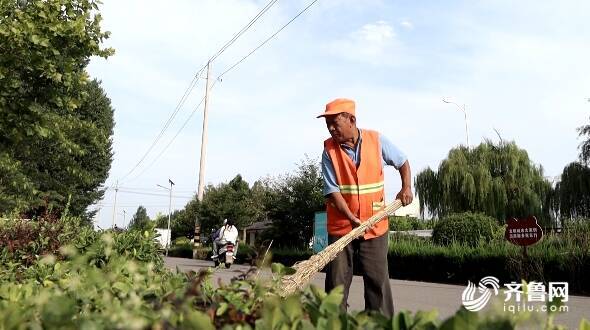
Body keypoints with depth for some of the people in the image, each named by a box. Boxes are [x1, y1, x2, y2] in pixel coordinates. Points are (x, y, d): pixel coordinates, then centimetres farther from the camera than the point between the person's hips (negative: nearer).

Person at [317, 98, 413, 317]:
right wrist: (351, 218, -24)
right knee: (336, 281, 5)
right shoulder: (329, 150, -7)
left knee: (378, 280, 6)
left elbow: (402, 162, 13)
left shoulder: (377, 140, -4)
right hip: (341, 226, 0)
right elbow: (332, 190, -12)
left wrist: (406, 187, -2)